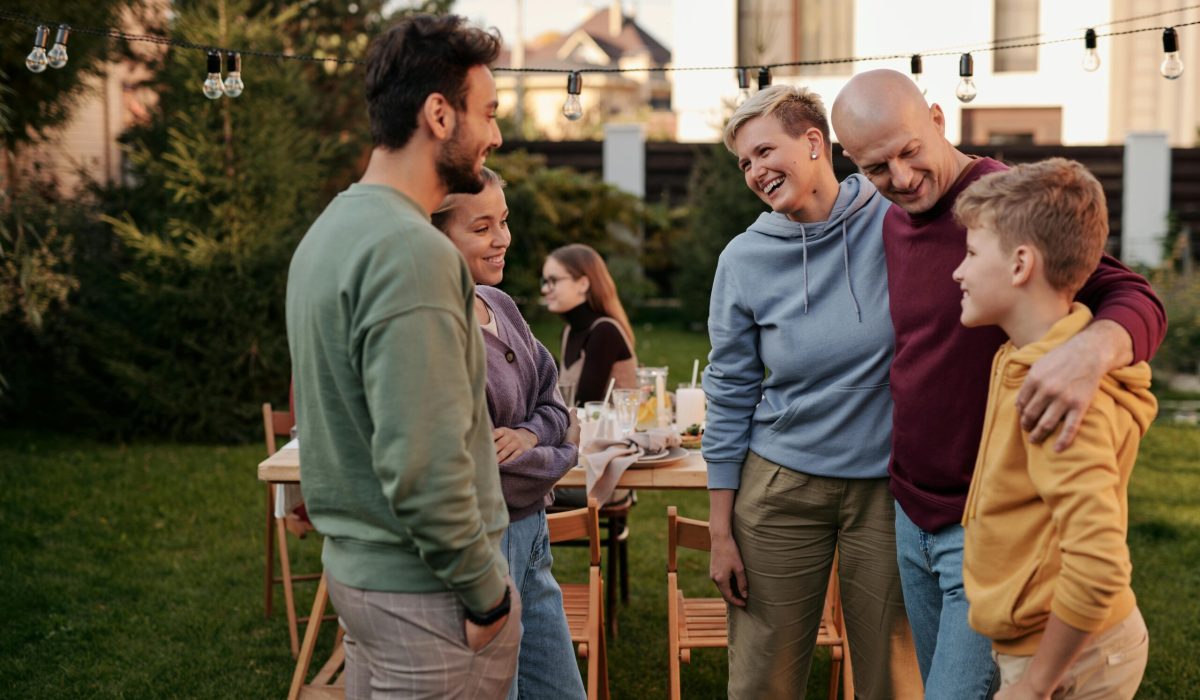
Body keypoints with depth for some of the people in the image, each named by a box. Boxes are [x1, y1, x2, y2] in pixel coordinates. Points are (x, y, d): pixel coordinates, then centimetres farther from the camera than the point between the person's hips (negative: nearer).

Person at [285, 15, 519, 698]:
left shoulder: (330, 230, 10)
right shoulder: (412, 253, -21)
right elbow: (425, 466, -26)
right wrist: (487, 590, -15)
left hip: (354, 563, 10)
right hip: (424, 590, -9)